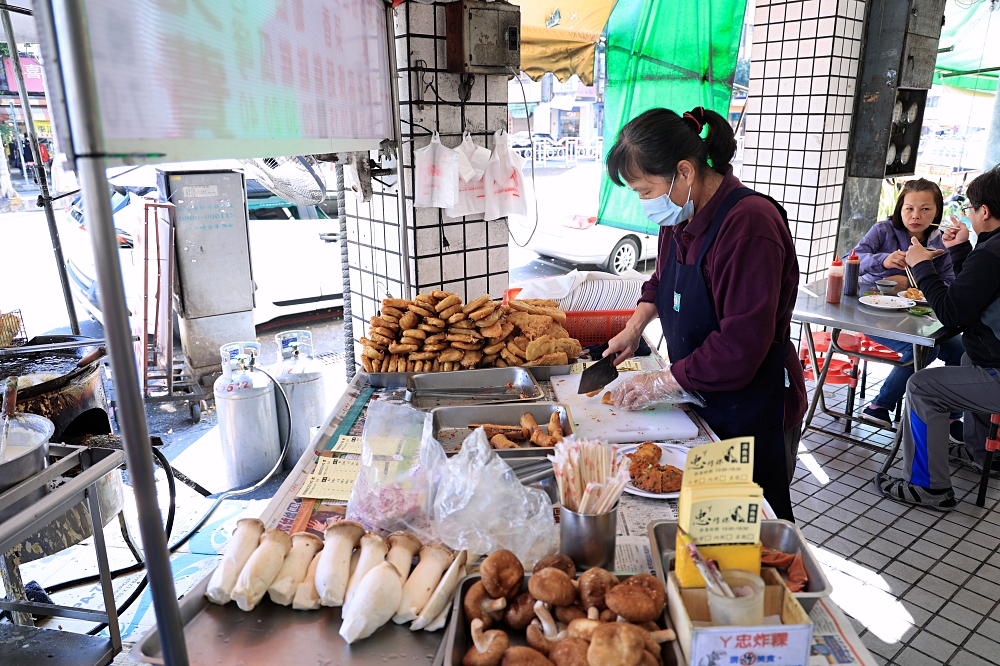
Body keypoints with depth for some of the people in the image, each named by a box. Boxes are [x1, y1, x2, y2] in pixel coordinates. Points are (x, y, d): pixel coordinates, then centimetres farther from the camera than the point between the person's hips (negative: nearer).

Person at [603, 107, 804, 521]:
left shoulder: (749, 224, -25)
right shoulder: (681, 216, 3)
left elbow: (741, 345, -28)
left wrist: (662, 382, -19)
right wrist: (635, 326, 8)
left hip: (751, 410, -8)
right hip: (700, 398, 8)